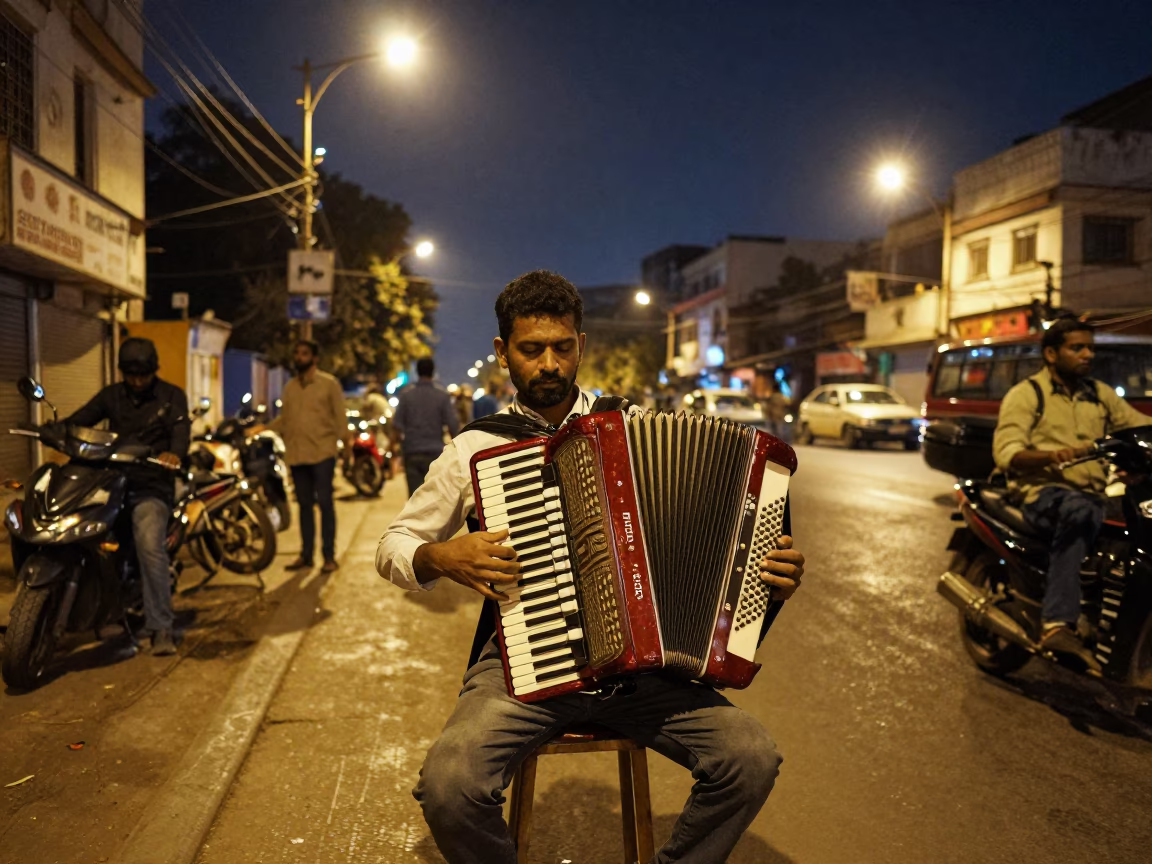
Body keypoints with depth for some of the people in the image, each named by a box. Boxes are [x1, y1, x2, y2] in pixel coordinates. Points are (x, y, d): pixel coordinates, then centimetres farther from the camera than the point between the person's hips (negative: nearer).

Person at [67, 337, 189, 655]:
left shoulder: (171, 396, 5)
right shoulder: (111, 396, 16)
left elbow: (181, 428, -12)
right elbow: (79, 420, 3)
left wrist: (175, 452, -34)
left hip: (152, 487, -5)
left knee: (149, 544, -27)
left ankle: (161, 626, -24)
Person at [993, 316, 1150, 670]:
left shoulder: (1100, 394, 21)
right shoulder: (1026, 394, 3)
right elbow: (1005, 452, -9)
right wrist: (1052, 455, -28)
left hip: (1095, 494, 6)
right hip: (1044, 491, -6)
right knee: (1078, 511, -39)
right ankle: (1057, 625, -47)